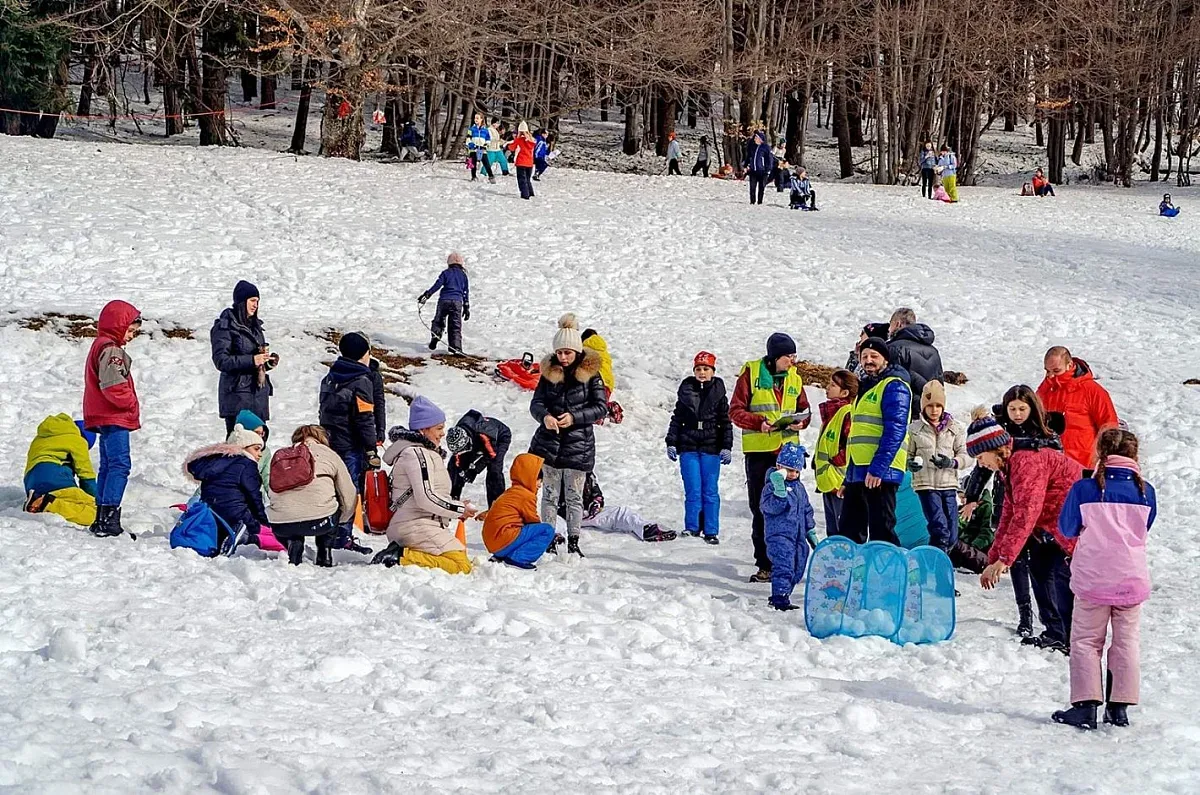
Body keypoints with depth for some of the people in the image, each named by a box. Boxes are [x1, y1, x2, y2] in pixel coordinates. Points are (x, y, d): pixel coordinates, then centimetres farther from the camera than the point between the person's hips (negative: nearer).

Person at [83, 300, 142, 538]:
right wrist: (131, 403, -10)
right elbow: (113, 385, -23)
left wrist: (129, 404, 13)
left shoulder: (101, 346, 19)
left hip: (104, 417, 11)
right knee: (120, 465, -14)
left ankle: (101, 518, 17)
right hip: (114, 418, -11)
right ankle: (109, 518, -20)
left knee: (108, 465, 14)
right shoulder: (111, 350, -14)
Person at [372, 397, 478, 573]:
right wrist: (460, 509, -7)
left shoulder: (425, 453, 23)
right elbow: (425, 498, -18)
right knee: (462, 566, -19)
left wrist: (458, 507, 13)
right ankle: (401, 558, -20)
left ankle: (399, 552, 0)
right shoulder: (416, 453, -11)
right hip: (417, 527, -11)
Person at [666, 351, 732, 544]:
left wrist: (726, 447, 1)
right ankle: (692, 528, 6)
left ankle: (711, 531, 7)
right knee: (693, 490, -3)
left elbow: (725, 422, 7)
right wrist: (671, 443, 6)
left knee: (710, 490, 1)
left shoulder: (718, 394, 5)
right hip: (688, 447, 0)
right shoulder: (686, 391, 6)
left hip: (711, 448, 0)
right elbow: (677, 419, 11)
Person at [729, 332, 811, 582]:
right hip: (759, 451, -3)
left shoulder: (794, 377, 11)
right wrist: (759, 422, -19)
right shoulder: (751, 372, -1)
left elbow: (804, 410, 18)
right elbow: (736, 410, -2)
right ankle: (765, 565, 8)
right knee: (761, 510, 2)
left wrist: (800, 421, -6)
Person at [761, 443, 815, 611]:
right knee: (783, 566, -17)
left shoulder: (799, 487, 16)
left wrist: (811, 530, 23)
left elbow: (807, 509, 24)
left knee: (797, 569, 9)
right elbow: (774, 506, -21)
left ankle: (779, 596, 18)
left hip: (798, 536, 8)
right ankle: (780, 597, -17)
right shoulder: (771, 486, -7)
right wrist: (779, 488, -32)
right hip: (779, 535, -8)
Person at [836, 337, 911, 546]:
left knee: (881, 531, -10)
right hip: (857, 473, 10)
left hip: (880, 474, -10)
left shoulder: (894, 386, -6)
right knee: (848, 533, 12)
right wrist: (848, 477, 23)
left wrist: (877, 468, -25)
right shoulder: (866, 387, 23)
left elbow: (895, 431, -17)